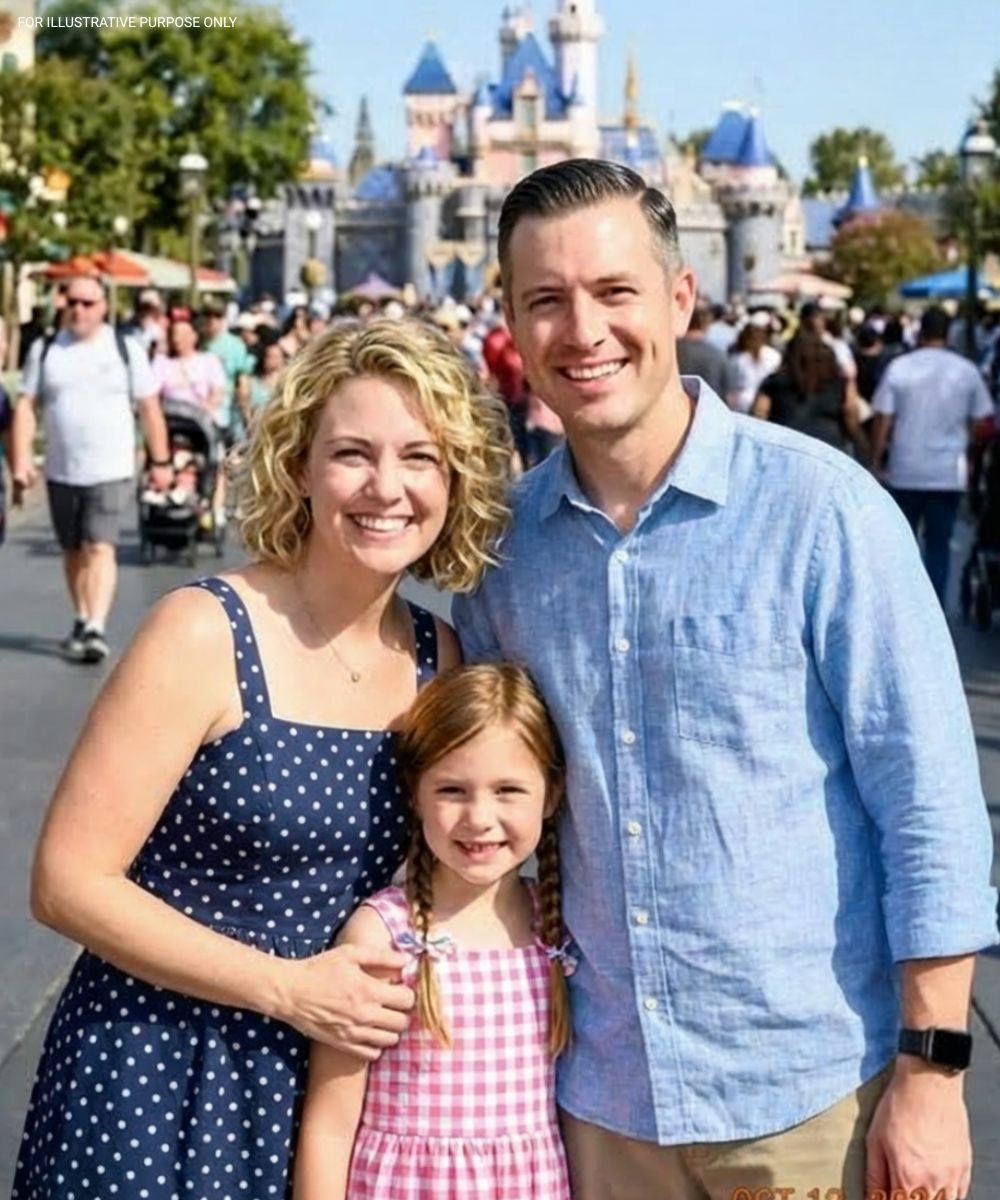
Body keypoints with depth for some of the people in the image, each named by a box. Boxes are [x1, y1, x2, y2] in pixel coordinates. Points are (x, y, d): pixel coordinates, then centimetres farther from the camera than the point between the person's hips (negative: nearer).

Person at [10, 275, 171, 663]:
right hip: (61, 471, 3)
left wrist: (160, 461, 1)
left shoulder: (126, 350, 1)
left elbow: (149, 408, 3)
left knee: (100, 548, -14)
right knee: (73, 551, 13)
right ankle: (82, 621, 28)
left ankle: (96, 630, -19)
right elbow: (26, 406, 3)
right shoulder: (45, 350, 6)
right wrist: (21, 460, -6)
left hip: (110, 471, -3)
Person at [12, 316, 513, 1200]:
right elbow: (69, 882, -16)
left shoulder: (440, 657, 0)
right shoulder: (206, 633, -15)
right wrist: (287, 988, -18)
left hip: (324, 1076, 5)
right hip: (159, 1069, -5)